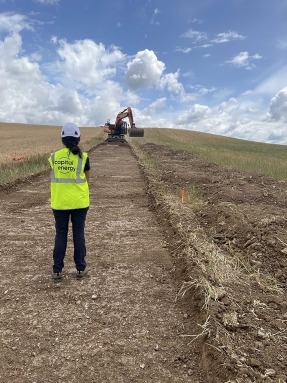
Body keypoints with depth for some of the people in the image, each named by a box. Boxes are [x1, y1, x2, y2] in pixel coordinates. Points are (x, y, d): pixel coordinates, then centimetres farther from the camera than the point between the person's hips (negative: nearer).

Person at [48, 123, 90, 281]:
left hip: (59, 202, 2)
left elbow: (55, 176, 7)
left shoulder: (54, 156, -2)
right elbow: (87, 178, 4)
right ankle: (80, 268, 16)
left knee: (60, 234, 10)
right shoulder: (83, 157, -7)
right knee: (78, 233, 8)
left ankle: (57, 270, 15)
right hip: (79, 201, -1)